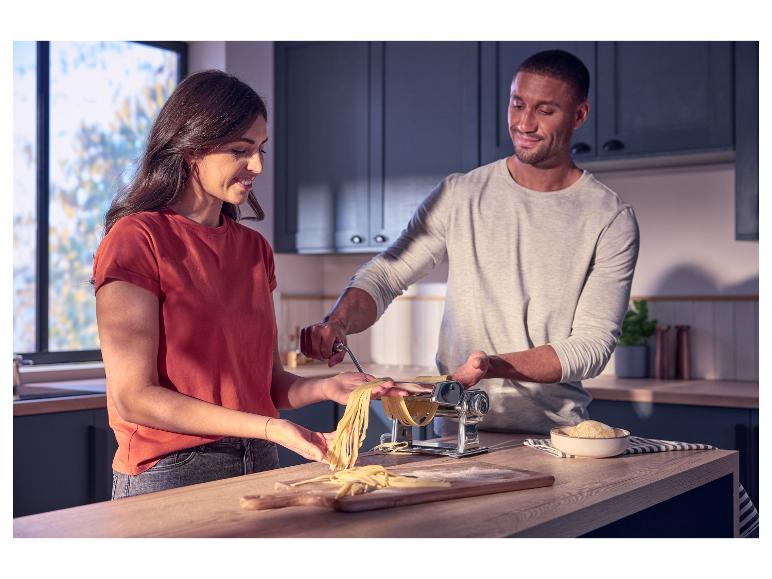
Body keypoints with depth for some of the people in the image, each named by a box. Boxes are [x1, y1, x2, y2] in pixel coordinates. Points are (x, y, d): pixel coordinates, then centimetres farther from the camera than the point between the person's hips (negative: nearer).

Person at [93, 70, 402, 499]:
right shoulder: (136, 239, -11)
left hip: (260, 466, 6)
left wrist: (324, 387, -10)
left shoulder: (255, 249, 8)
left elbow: (266, 380, 10)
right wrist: (269, 427, -22)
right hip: (169, 474, -6)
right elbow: (133, 398, -16)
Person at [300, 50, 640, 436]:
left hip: (555, 431, -1)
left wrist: (495, 365, -21)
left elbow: (592, 344, -6)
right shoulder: (458, 197, 5)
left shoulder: (611, 220, -1)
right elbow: (382, 276, 4)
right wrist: (339, 322, -18)